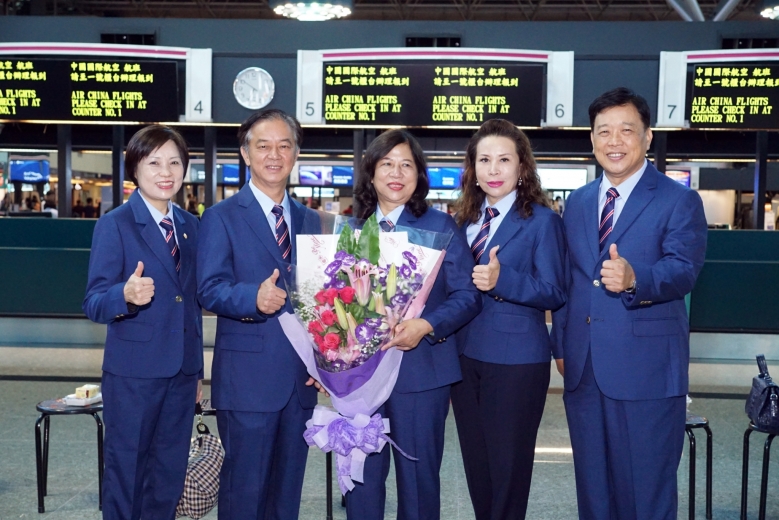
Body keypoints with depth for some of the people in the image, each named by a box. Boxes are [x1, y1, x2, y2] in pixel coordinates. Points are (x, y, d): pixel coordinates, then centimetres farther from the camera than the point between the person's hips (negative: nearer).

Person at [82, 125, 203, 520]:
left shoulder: (190, 225, 9)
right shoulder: (114, 225, -8)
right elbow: (94, 303, -13)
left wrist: (197, 370, 15)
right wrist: (127, 295, -35)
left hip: (182, 370, 5)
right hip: (133, 372, -5)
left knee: (170, 474, 15)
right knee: (126, 471, 7)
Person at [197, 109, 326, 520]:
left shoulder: (309, 221, 14)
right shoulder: (221, 217, -2)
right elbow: (210, 289, -12)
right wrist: (253, 298, -31)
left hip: (301, 378, 5)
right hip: (247, 378, -5)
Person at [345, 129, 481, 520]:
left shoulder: (441, 226, 1)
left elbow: (467, 295, -5)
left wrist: (426, 326, -22)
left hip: (421, 369, -3)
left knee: (418, 476, 7)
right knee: (361, 476, 9)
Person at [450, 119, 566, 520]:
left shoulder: (541, 220, -8)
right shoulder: (464, 218, 9)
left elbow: (555, 293, -13)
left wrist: (502, 280, -25)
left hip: (516, 359, -6)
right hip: (465, 354, 6)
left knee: (508, 463, 5)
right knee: (476, 460, 16)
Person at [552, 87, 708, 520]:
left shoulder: (679, 201, -4)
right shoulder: (577, 202, 13)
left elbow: (684, 270, -18)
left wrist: (635, 278, -37)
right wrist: (561, 343, 12)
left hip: (645, 369, -5)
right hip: (583, 368, 5)